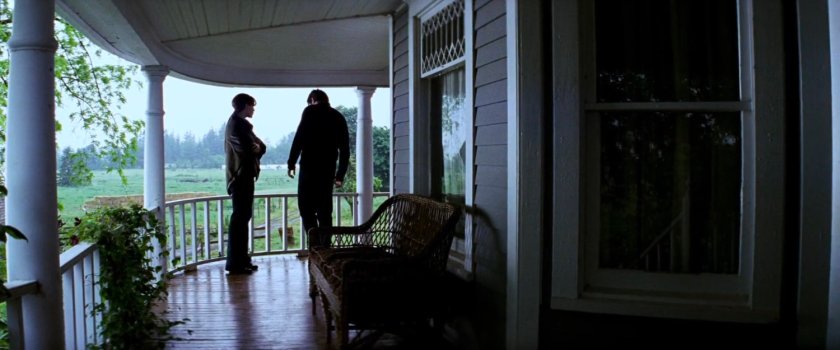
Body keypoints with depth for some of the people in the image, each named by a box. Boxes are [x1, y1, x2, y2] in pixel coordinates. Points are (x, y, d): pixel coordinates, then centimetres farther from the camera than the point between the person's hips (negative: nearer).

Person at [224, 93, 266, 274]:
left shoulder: (242, 124, 20)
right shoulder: (236, 124, -11)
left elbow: (261, 147, 12)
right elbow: (249, 148, -22)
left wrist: (255, 147, -8)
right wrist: (257, 147, -2)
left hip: (244, 176, 10)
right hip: (240, 177, -10)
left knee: (243, 217, 12)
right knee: (239, 218, -9)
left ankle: (242, 260, 19)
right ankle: (234, 264, -7)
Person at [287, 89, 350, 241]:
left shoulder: (310, 111, 2)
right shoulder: (338, 117, 16)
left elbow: (299, 138, -8)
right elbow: (345, 149, 15)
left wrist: (291, 163, -2)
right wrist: (340, 175, 18)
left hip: (310, 166, -5)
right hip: (328, 169, 5)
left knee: (306, 207, -2)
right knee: (325, 209, 9)